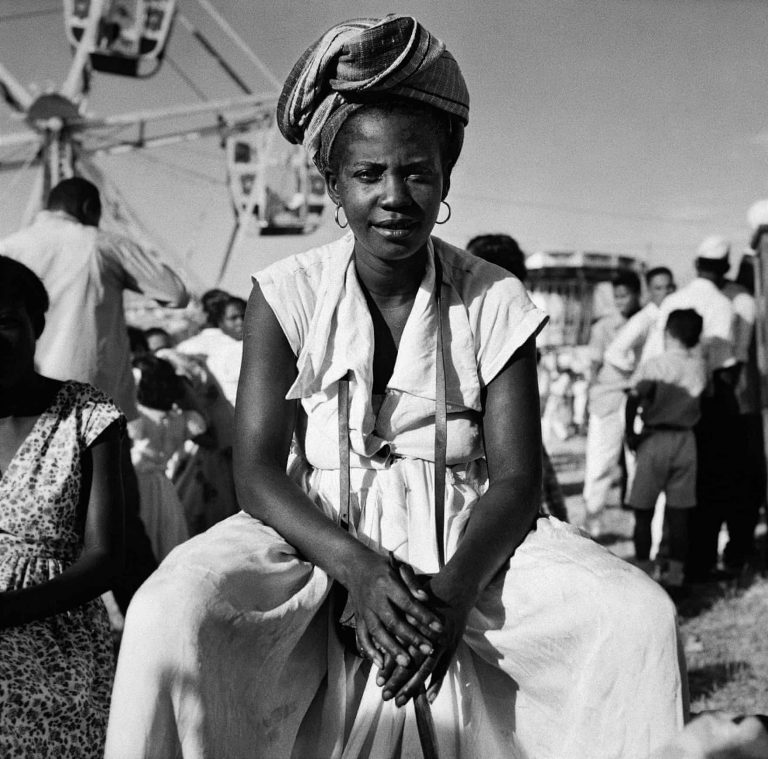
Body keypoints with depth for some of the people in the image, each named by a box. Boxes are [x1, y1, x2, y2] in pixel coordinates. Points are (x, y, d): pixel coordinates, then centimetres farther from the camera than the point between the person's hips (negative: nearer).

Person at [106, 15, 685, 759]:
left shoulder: (495, 302, -1)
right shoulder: (286, 297, -3)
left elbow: (516, 479, -5)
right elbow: (258, 469, -8)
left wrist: (456, 586, -24)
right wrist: (357, 567, -25)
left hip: (467, 539, 1)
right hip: (319, 533, -1)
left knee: (639, 615, -21)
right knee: (168, 613, -29)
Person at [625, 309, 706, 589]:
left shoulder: (653, 366, -10)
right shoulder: (699, 367, 2)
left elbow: (633, 400, -19)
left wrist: (630, 433, -10)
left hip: (655, 439, -3)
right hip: (685, 440, 4)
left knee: (643, 512, 5)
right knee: (679, 512, 9)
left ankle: (643, 572, 7)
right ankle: (675, 572, 11)